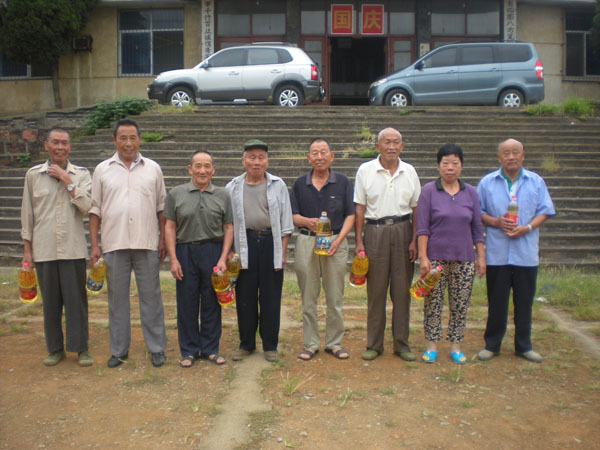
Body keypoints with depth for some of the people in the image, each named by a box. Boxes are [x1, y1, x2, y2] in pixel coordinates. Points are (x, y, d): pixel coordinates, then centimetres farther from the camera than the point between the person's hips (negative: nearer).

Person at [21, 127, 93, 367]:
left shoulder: (81, 174, 4)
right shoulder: (33, 174, 6)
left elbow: (87, 206, -10)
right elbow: (27, 213, 8)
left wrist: (67, 181, -12)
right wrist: (27, 249, 6)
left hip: (73, 249, -1)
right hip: (44, 249, 1)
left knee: (76, 299, 2)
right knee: (50, 301, 8)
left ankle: (81, 347, 14)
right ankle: (55, 348, 22)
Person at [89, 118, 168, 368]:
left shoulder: (152, 169, 7)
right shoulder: (103, 170, 6)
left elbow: (161, 207, 9)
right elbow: (95, 209, 6)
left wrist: (163, 239, 2)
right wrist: (93, 244, 0)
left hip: (147, 244, 0)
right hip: (114, 244, 1)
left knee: (151, 297, 5)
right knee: (117, 298, 8)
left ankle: (157, 348, 15)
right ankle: (118, 350, 20)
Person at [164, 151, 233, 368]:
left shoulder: (222, 195, 7)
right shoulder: (176, 194, 5)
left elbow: (228, 228, 5)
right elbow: (170, 227, 3)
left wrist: (223, 258, -4)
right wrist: (173, 259, -4)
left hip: (213, 252, 1)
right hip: (185, 252, 0)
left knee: (212, 302, 7)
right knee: (187, 303, 5)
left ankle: (210, 348, 20)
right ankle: (189, 350, 18)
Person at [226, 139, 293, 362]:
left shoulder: (278, 185, 5)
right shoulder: (233, 187, 7)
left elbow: (285, 222, 5)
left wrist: (282, 251, -1)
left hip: (270, 242, -1)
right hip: (244, 243, 1)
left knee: (271, 297, 4)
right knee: (245, 296, 7)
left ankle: (270, 345, 18)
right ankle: (246, 343, 21)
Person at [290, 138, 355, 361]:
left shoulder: (343, 182, 4)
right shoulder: (300, 183, 7)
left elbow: (350, 215, 1)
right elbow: (293, 215, 7)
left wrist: (338, 240, -12)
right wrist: (306, 221, -15)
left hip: (335, 243, -1)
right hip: (306, 242, 1)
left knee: (335, 297, 5)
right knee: (308, 298, 6)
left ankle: (334, 343, 19)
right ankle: (311, 343, 18)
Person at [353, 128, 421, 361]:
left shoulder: (409, 171, 7)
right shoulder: (365, 170, 2)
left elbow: (415, 208, 9)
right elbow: (359, 208, 1)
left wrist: (414, 241, 1)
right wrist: (359, 241, -4)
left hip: (402, 230, 2)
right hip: (375, 231, -1)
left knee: (402, 289, 5)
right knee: (376, 289, 3)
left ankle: (401, 343, 17)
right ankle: (374, 344, 15)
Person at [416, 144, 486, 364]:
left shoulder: (470, 192, 7)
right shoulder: (429, 191, -1)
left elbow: (477, 228, 10)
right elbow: (422, 228, -5)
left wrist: (481, 257, 7)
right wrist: (422, 256, -11)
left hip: (464, 259, 3)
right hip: (435, 257, -2)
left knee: (460, 305, 7)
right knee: (433, 303, 3)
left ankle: (455, 346, 21)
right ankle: (431, 345, 16)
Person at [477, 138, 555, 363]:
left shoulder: (536, 182, 6)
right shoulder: (487, 182, 4)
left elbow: (544, 211, 5)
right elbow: (478, 212, 5)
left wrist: (527, 227, -12)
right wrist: (496, 222, -13)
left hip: (526, 253, 1)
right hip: (497, 253, -1)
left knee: (524, 301, 9)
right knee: (496, 302, 5)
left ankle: (523, 346, 23)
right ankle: (492, 345, 19)